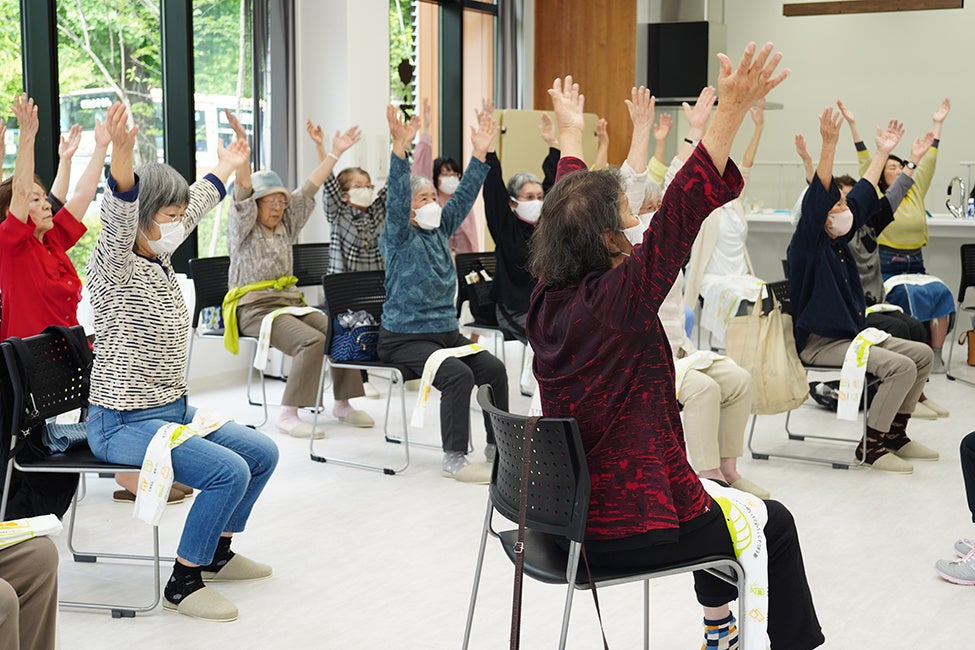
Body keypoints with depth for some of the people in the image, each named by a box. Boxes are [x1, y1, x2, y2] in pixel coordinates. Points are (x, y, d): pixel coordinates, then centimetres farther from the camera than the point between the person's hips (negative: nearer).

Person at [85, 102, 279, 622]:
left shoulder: (160, 259, 9)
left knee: (262, 453, 10)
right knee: (229, 471, -24)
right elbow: (119, 217, -36)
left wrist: (224, 170, 40)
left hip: (175, 410, 10)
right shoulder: (113, 267, -15)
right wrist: (121, 160, -55)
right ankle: (182, 584, -10)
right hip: (124, 423, -10)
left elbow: (195, 207, 27)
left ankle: (216, 553, 25)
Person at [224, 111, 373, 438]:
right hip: (255, 307, -7)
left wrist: (334, 152, 11)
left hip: (291, 301, 7)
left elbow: (309, 188, 14)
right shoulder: (242, 228, 0)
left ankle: (343, 403, -3)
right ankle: (288, 414, -26)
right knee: (312, 341, -29)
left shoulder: (286, 225, 17)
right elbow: (243, 188, -15)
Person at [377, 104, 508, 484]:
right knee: (458, 375, -27)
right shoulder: (398, 237, -7)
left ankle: (497, 445, 4)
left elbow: (464, 196, 7)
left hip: (446, 332, 7)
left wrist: (480, 152, -3)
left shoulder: (440, 231, 12)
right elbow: (396, 199, -24)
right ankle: (454, 459, -20)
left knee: (493, 369, -10)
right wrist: (400, 149, -37)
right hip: (404, 338, -7)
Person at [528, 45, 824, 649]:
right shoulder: (619, 299, -24)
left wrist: (572, 132, 26)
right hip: (630, 533, -8)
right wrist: (732, 112, -32)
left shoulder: (547, 297, -4)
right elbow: (683, 208, -31)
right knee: (774, 523, 15)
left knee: (713, 504, 34)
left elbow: (567, 208, 12)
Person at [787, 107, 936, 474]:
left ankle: (895, 435, 16)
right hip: (819, 343, -10)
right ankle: (871, 447, -11)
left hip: (853, 334, 10)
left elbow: (864, 193, 22)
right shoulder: (808, 245, -12)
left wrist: (883, 152, 30)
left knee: (922, 354, 9)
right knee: (901, 366, -23)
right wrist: (829, 143, -36)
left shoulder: (839, 242, 11)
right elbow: (818, 195, -26)